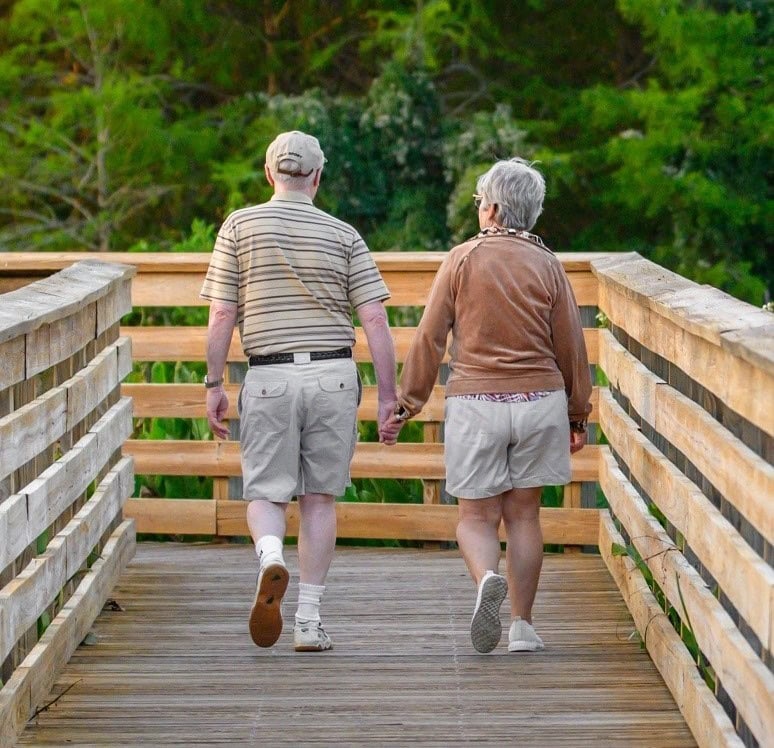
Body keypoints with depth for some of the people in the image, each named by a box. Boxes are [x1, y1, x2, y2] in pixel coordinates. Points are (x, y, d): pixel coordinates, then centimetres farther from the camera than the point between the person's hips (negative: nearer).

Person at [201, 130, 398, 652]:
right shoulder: (344, 236, 3)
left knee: (266, 493, 7)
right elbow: (374, 320, -2)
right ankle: (308, 620, 8)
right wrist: (388, 397, 2)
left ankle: (271, 556, -27)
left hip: (269, 378, -1)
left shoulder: (240, 226, 1)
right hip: (333, 374, 1)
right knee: (320, 498, 9)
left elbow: (222, 316, -1)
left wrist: (214, 384, 7)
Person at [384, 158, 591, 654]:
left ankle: (487, 579, -25)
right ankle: (524, 626, 9)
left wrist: (407, 404, 6)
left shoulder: (463, 259, -3)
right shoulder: (548, 266, 2)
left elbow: (430, 338, -2)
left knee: (477, 516, 6)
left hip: (476, 402, -2)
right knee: (523, 514, 10)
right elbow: (571, 347, 5)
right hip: (539, 399, 2)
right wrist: (578, 415, 15)